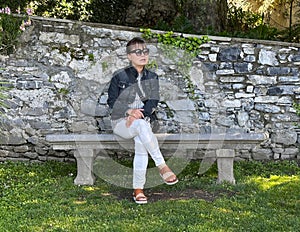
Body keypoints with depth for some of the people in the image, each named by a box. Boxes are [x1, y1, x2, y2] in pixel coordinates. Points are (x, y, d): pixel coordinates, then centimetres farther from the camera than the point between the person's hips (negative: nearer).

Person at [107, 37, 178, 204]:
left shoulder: (152, 78, 11)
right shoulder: (119, 77, 2)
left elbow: (153, 102, 2)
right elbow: (112, 102, -1)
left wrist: (139, 114, -16)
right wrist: (129, 111, -19)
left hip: (143, 120, 2)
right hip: (121, 122, -2)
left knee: (141, 141, -31)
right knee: (142, 125, -37)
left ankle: (138, 189, -25)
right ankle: (162, 166, -33)